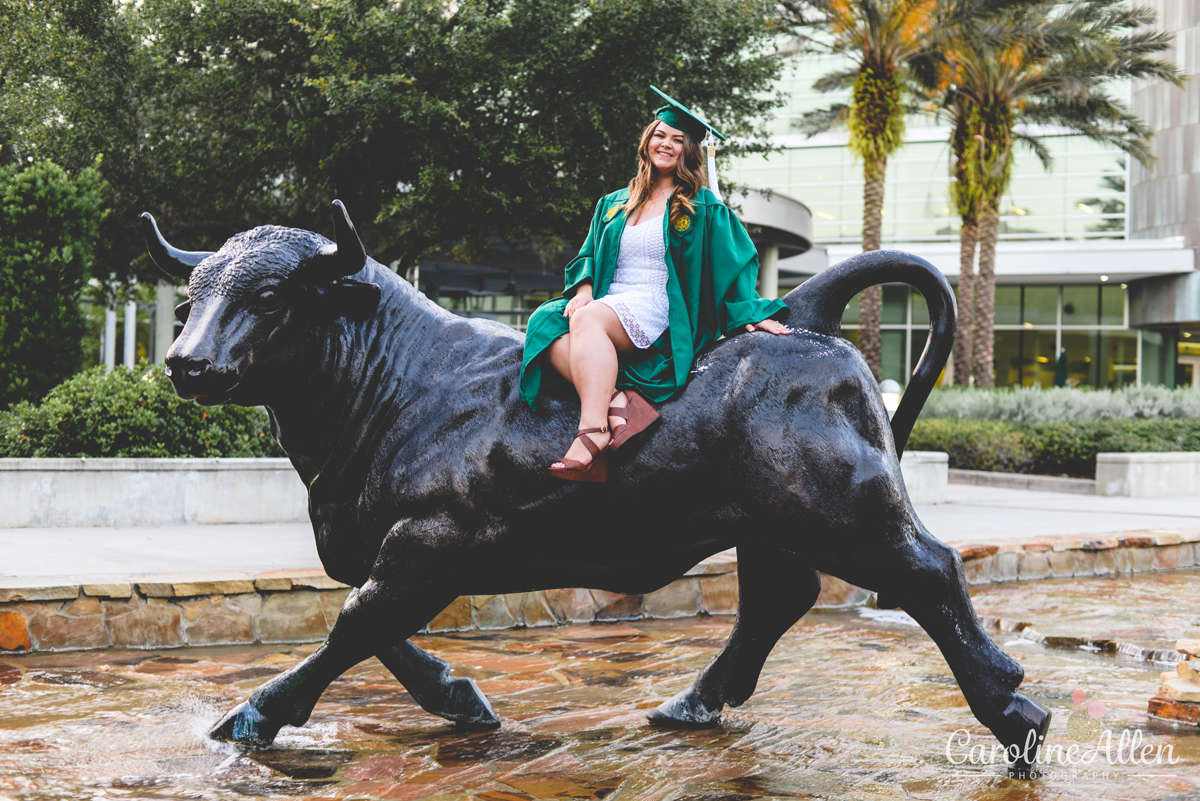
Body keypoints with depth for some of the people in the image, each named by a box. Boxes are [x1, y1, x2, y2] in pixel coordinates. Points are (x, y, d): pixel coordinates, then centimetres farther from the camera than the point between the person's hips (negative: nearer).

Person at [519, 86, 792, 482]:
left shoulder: (703, 208, 11)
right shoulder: (612, 205, 23)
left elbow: (735, 261, 8)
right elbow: (589, 254, 19)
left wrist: (748, 312, -4)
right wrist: (584, 289, -1)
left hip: (657, 312, -5)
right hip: (607, 304, 5)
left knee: (588, 320, -37)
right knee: (546, 327, -28)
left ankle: (592, 432, -49)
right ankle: (614, 398, -41)